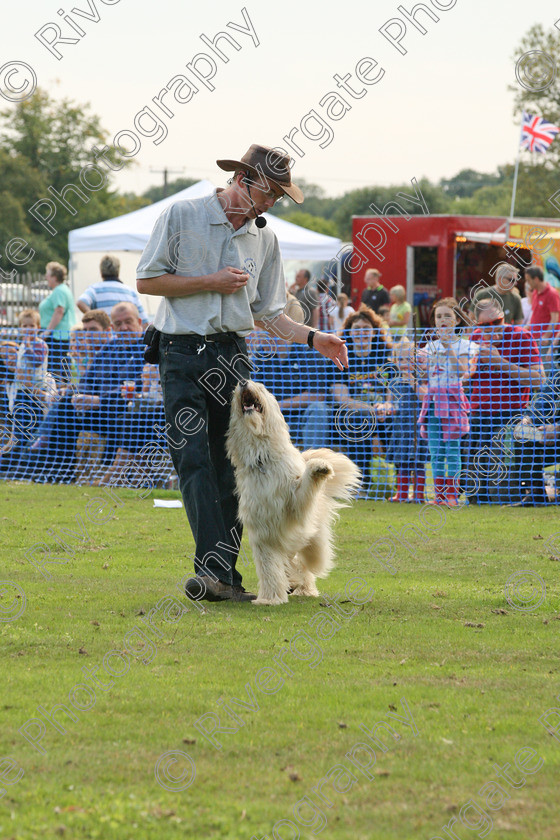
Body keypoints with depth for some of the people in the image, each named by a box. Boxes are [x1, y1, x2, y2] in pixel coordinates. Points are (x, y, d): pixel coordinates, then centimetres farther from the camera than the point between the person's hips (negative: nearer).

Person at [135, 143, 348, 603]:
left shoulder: (265, 238, 12)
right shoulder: (182, 216, -1)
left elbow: (268, 313, 15)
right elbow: (148, 280, -3)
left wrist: (312, 338, 0)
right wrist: (211, 281, -9)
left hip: (233, 354, 4)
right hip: (183, 353, -4)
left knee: (231, 466, 1)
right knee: (193, 460, -14)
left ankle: (224, 575, 3)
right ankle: (213, 568, -23)